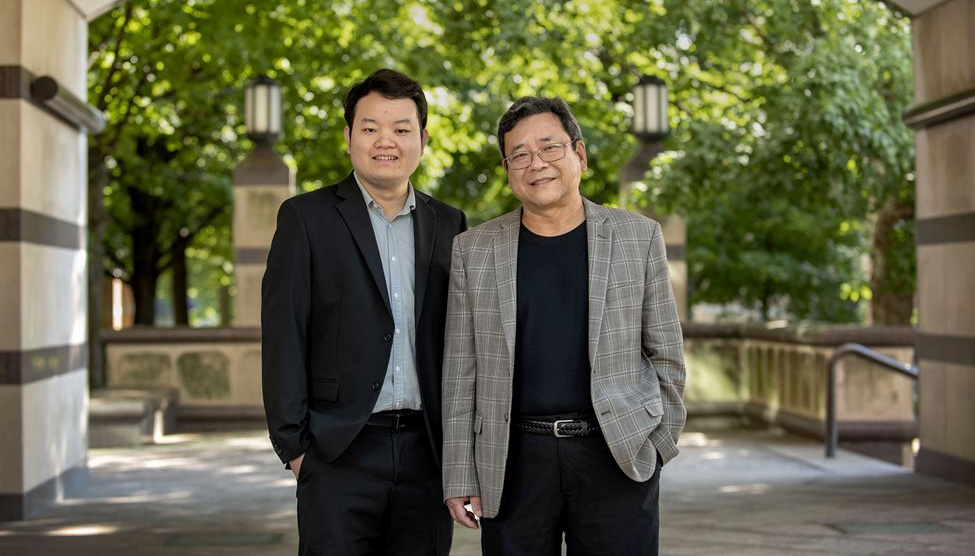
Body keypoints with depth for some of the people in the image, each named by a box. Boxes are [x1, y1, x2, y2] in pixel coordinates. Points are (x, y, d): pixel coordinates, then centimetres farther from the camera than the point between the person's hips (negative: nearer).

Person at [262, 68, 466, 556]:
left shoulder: (448, 225, 12)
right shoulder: (307, 218, 1)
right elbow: (283, 337, -3)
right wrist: (294, 443, -9)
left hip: (427, 452, 3)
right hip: (340, 453, -3)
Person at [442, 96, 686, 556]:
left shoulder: (638, 237, 4)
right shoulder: (474, 250, 5)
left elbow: (665, 354, 8)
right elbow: (460, 372, 5)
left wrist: (660, 441, 4)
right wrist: (460, 477, 1)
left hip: (617, 457, 0)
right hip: (514, 461, 1)